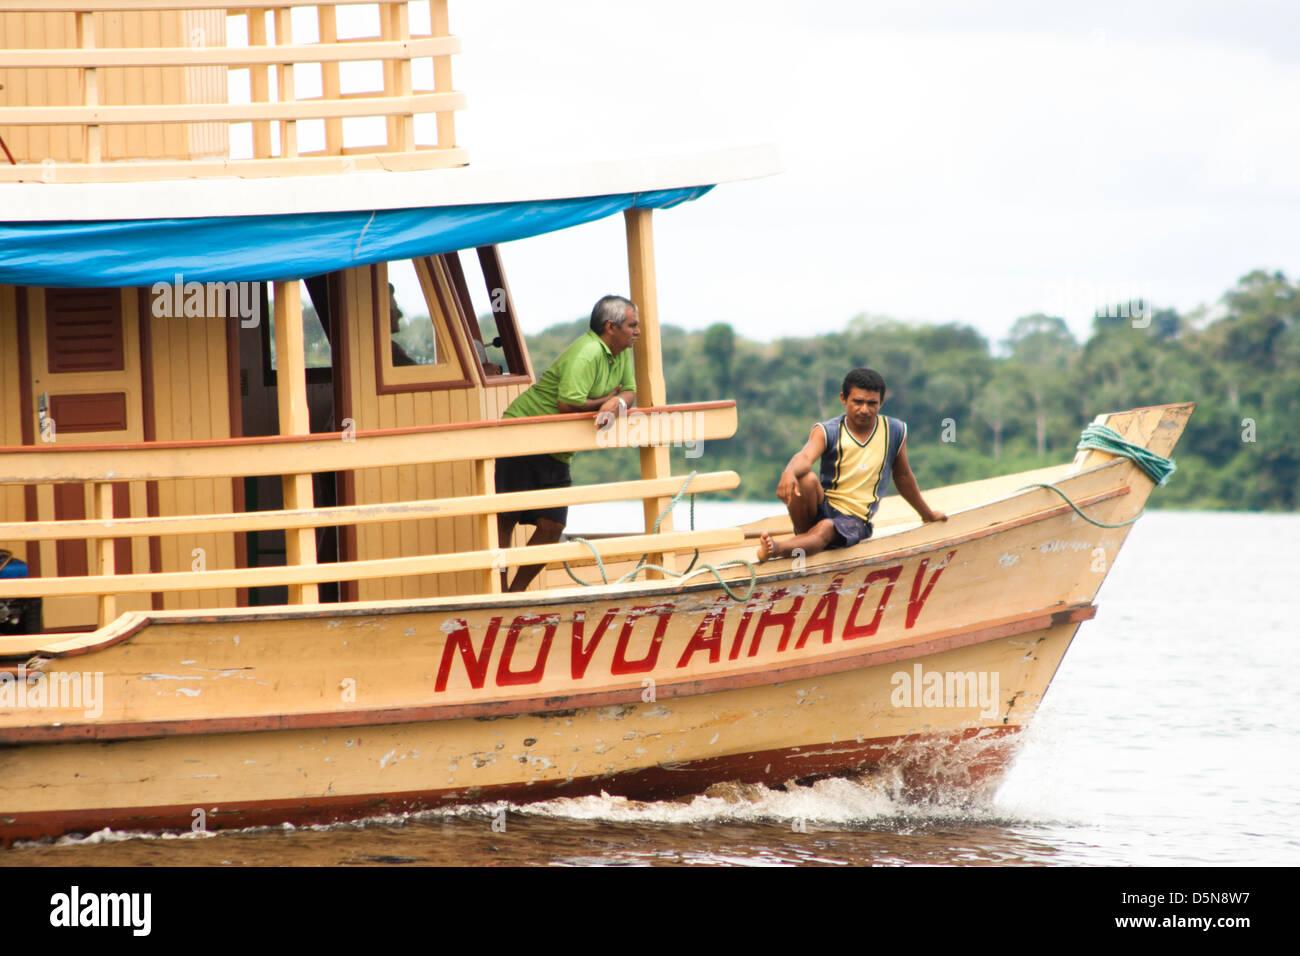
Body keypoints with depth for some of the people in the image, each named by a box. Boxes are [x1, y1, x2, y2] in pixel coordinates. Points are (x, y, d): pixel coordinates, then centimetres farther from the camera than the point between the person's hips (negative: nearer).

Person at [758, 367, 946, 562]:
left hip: (855, 520, -1)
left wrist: (927, 514, 35)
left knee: (826, 528, -36)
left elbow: (903, 476, 22)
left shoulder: (894, 432, 6)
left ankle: (778, 549, -61)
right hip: (821, 508, 1)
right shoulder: (827, 432, -2)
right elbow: (805, 456, -24)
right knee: (807, 479, -31)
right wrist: (789, 473, -49)